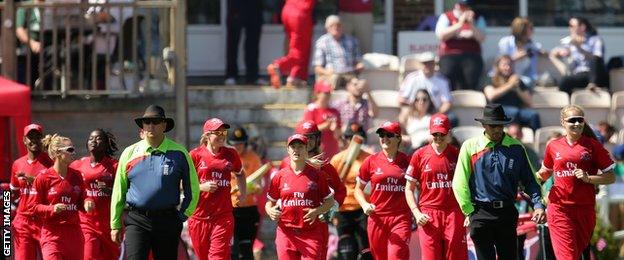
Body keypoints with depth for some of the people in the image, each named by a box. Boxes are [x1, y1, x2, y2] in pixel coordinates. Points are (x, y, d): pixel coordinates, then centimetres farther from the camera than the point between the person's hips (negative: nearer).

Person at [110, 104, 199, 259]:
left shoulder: (178, 153, 3)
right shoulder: (130, 153, 5)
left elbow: (193, 188, 11)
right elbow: (118, 191, 10)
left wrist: (183, 215, 4)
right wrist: (115, 225, 9)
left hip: (167, 222, 0)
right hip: (136, 221, 0)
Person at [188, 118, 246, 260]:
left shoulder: (231, 154, 8)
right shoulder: (196, 155, -2)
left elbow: (239, 173, 29)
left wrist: (243, 192, 13)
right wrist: (201, 187, -17)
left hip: (223, 216, 1)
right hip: (199, 215, -1)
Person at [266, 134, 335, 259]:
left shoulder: (316, 175, 2)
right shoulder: (280, 176, 5)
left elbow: (330, 201, 8)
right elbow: (270, 202, 13)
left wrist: (316, 211, -10)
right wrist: (270, 211, -10)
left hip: (311, 234, -1)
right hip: (286, 234, 1)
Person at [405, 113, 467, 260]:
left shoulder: (457, 154, 7)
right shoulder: (420, 155, 6)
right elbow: (409, 189, 10)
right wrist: (416, 213, -4)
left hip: (454, 214, 0)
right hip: (428, 216, 0)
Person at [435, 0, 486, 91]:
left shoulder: (478, 18, 14)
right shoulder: (446, 17, 10)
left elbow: (481, 38, 2)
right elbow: (441, 35, -6)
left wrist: (471, 24, -12)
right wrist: (459, 24, -12)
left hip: (471, 56, 1)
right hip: (449, 56, -1)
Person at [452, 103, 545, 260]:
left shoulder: (516, 148, 6)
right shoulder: (470, 147, 0)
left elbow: (529, 180, 9)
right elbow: (460, 183, -1)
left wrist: (538, 205, -4)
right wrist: (469, 212, -3)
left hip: (508, 213, 2)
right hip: (481, 213, -2)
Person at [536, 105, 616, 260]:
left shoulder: (592, 145, 3)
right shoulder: (553, 146, 9)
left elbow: (611, 177, 2)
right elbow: (546, 171, 27)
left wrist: (588, 178, -12)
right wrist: (539, 176, 5)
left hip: (585, 208, 0)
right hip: (559, 207, 0)